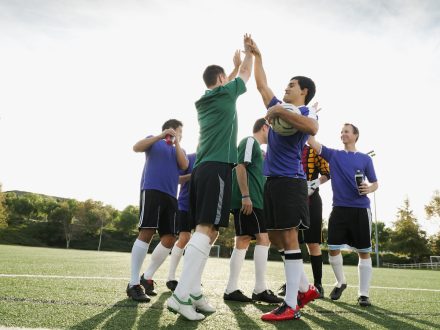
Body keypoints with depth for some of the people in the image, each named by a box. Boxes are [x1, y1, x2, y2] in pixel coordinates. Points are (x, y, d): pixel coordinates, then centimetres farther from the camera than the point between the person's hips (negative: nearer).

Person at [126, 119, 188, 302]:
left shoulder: (178, 150, 25)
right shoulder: (155, 141, 15)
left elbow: (184, 165, 5)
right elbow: (136, 147, -4)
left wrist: (176, 142, 2)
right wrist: (161, 135, -9)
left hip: (170, 196, 6)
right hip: (152, 190, -6)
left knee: (169, 238, 0)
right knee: (146, 233, -17)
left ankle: (147, 277, 13)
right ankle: (133, 284, -13)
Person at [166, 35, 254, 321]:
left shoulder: (204, 101, 21)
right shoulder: (226, 93, 3)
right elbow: (246, 74, 23)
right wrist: (249, 51, 40)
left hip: (202, 168, 8)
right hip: (218, 168, -8)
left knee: (207, 232, 7)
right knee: (206, 231, -14)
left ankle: (194, 293, 5)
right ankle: (181, 295, -19)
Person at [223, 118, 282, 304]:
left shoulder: (256, 146, 27)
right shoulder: (250, 141, -2)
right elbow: (240, 166, -14)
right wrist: (245, 196, -21)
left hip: (252, 201, 10)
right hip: (248, 201, -10)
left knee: (242, 242, 6)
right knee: (263, 239, -10)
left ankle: (231, 289, 8)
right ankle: (260, 289, -6)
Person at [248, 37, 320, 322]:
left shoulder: (307, 111, -2)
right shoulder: (280, 107, 20)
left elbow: (312, 129, -27)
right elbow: (262, 84, 32)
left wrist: (279, 112, -22)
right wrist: (256, 55, 35)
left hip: (290, 181, -8)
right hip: (272, 181, 8)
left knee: (289, 238, -9)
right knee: (276, 237, 9)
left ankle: (291, 306, -4)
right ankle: (305, 289, 22)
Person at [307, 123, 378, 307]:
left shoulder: (365, 159, 9)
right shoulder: (333, 154, 10)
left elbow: (375, 183, 11)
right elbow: (311, 141, 1)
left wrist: (369, 188, -11)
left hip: (360, 209, -1)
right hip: (339, 208, 1)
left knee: (364, 252, 1)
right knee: (333, 248, 0)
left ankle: (363, 293, 11)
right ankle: (340, 282, 25)